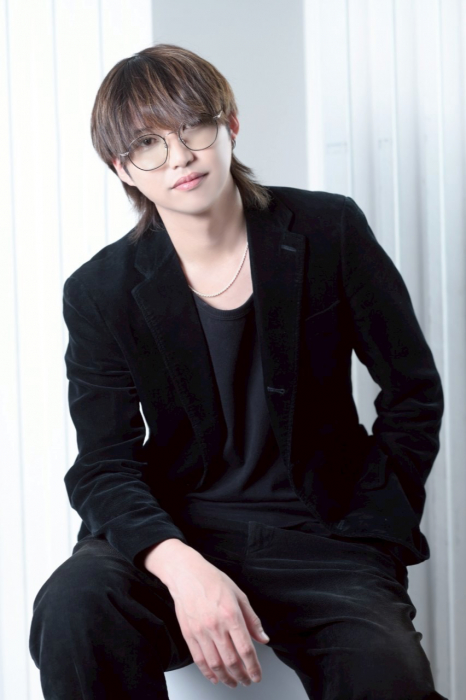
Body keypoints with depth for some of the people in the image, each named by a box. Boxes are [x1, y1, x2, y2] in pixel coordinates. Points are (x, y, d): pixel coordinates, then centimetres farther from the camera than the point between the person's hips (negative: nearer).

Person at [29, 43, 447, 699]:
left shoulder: (330, 232, -1)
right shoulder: (101, 292, -1)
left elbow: (413, 391, 6)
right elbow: (104, 467, -6)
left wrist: (369, 544, -2)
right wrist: (181, 567, -27)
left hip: (319, 528, -1)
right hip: (175, 530, 1)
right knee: (71, 610, -30)